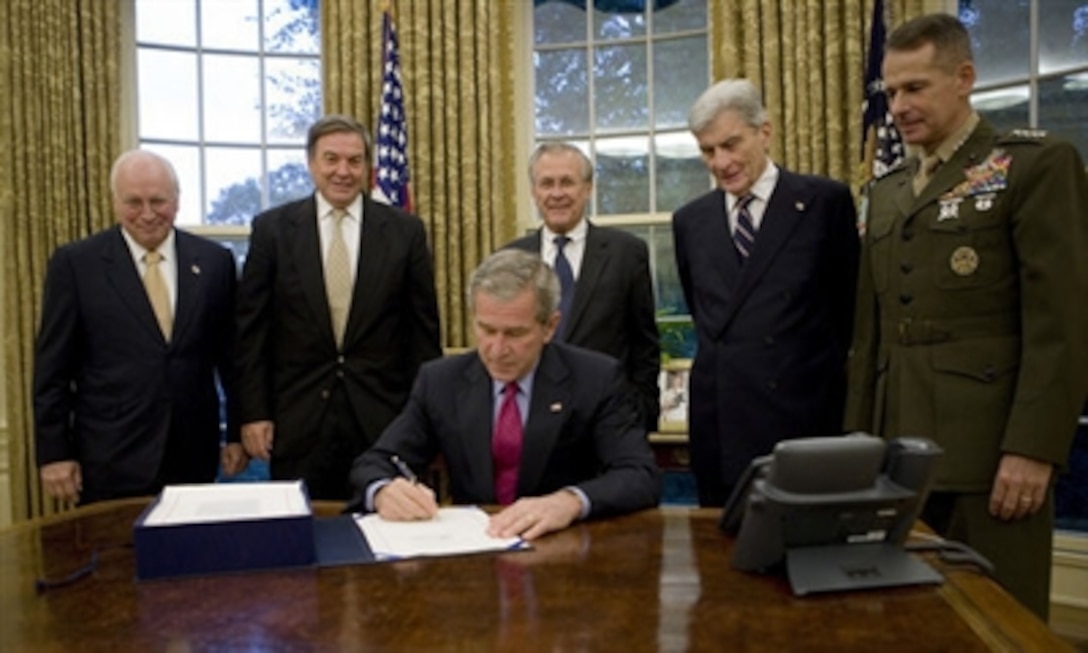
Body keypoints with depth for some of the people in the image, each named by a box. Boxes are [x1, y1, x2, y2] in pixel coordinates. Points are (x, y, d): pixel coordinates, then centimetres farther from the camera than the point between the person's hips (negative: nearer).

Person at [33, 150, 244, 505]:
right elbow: (52, 367, 0)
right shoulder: (75, 263, -2)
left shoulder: (214, 261, 3)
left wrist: (236, 433, 7)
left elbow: (231, 355, 7)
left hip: (194, 456, 2)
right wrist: (53, 453, -2)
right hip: (110, 461, -1)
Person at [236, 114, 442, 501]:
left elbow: (424, 329, 4)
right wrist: (253, 412, -2)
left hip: (383, 418, 0)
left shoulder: (405, 231, 1)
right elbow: (251, 328, 2)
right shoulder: (272, 228, 1)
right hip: (297, 421, 0)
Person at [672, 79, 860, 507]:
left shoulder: (825, 202, -2)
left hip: (803, 418, -3)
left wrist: (822, 372, 9)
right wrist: (725, 361, 13)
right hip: (718, 427, 4)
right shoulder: (690, 220, 9)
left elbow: (848, 303, 5)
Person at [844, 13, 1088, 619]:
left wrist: (1032, 448, -16)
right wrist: (860, 436, 13)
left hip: (990, 450, -6)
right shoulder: (888, 190, 16)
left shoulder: (1037, 164, -3)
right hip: (899, 449, 6)